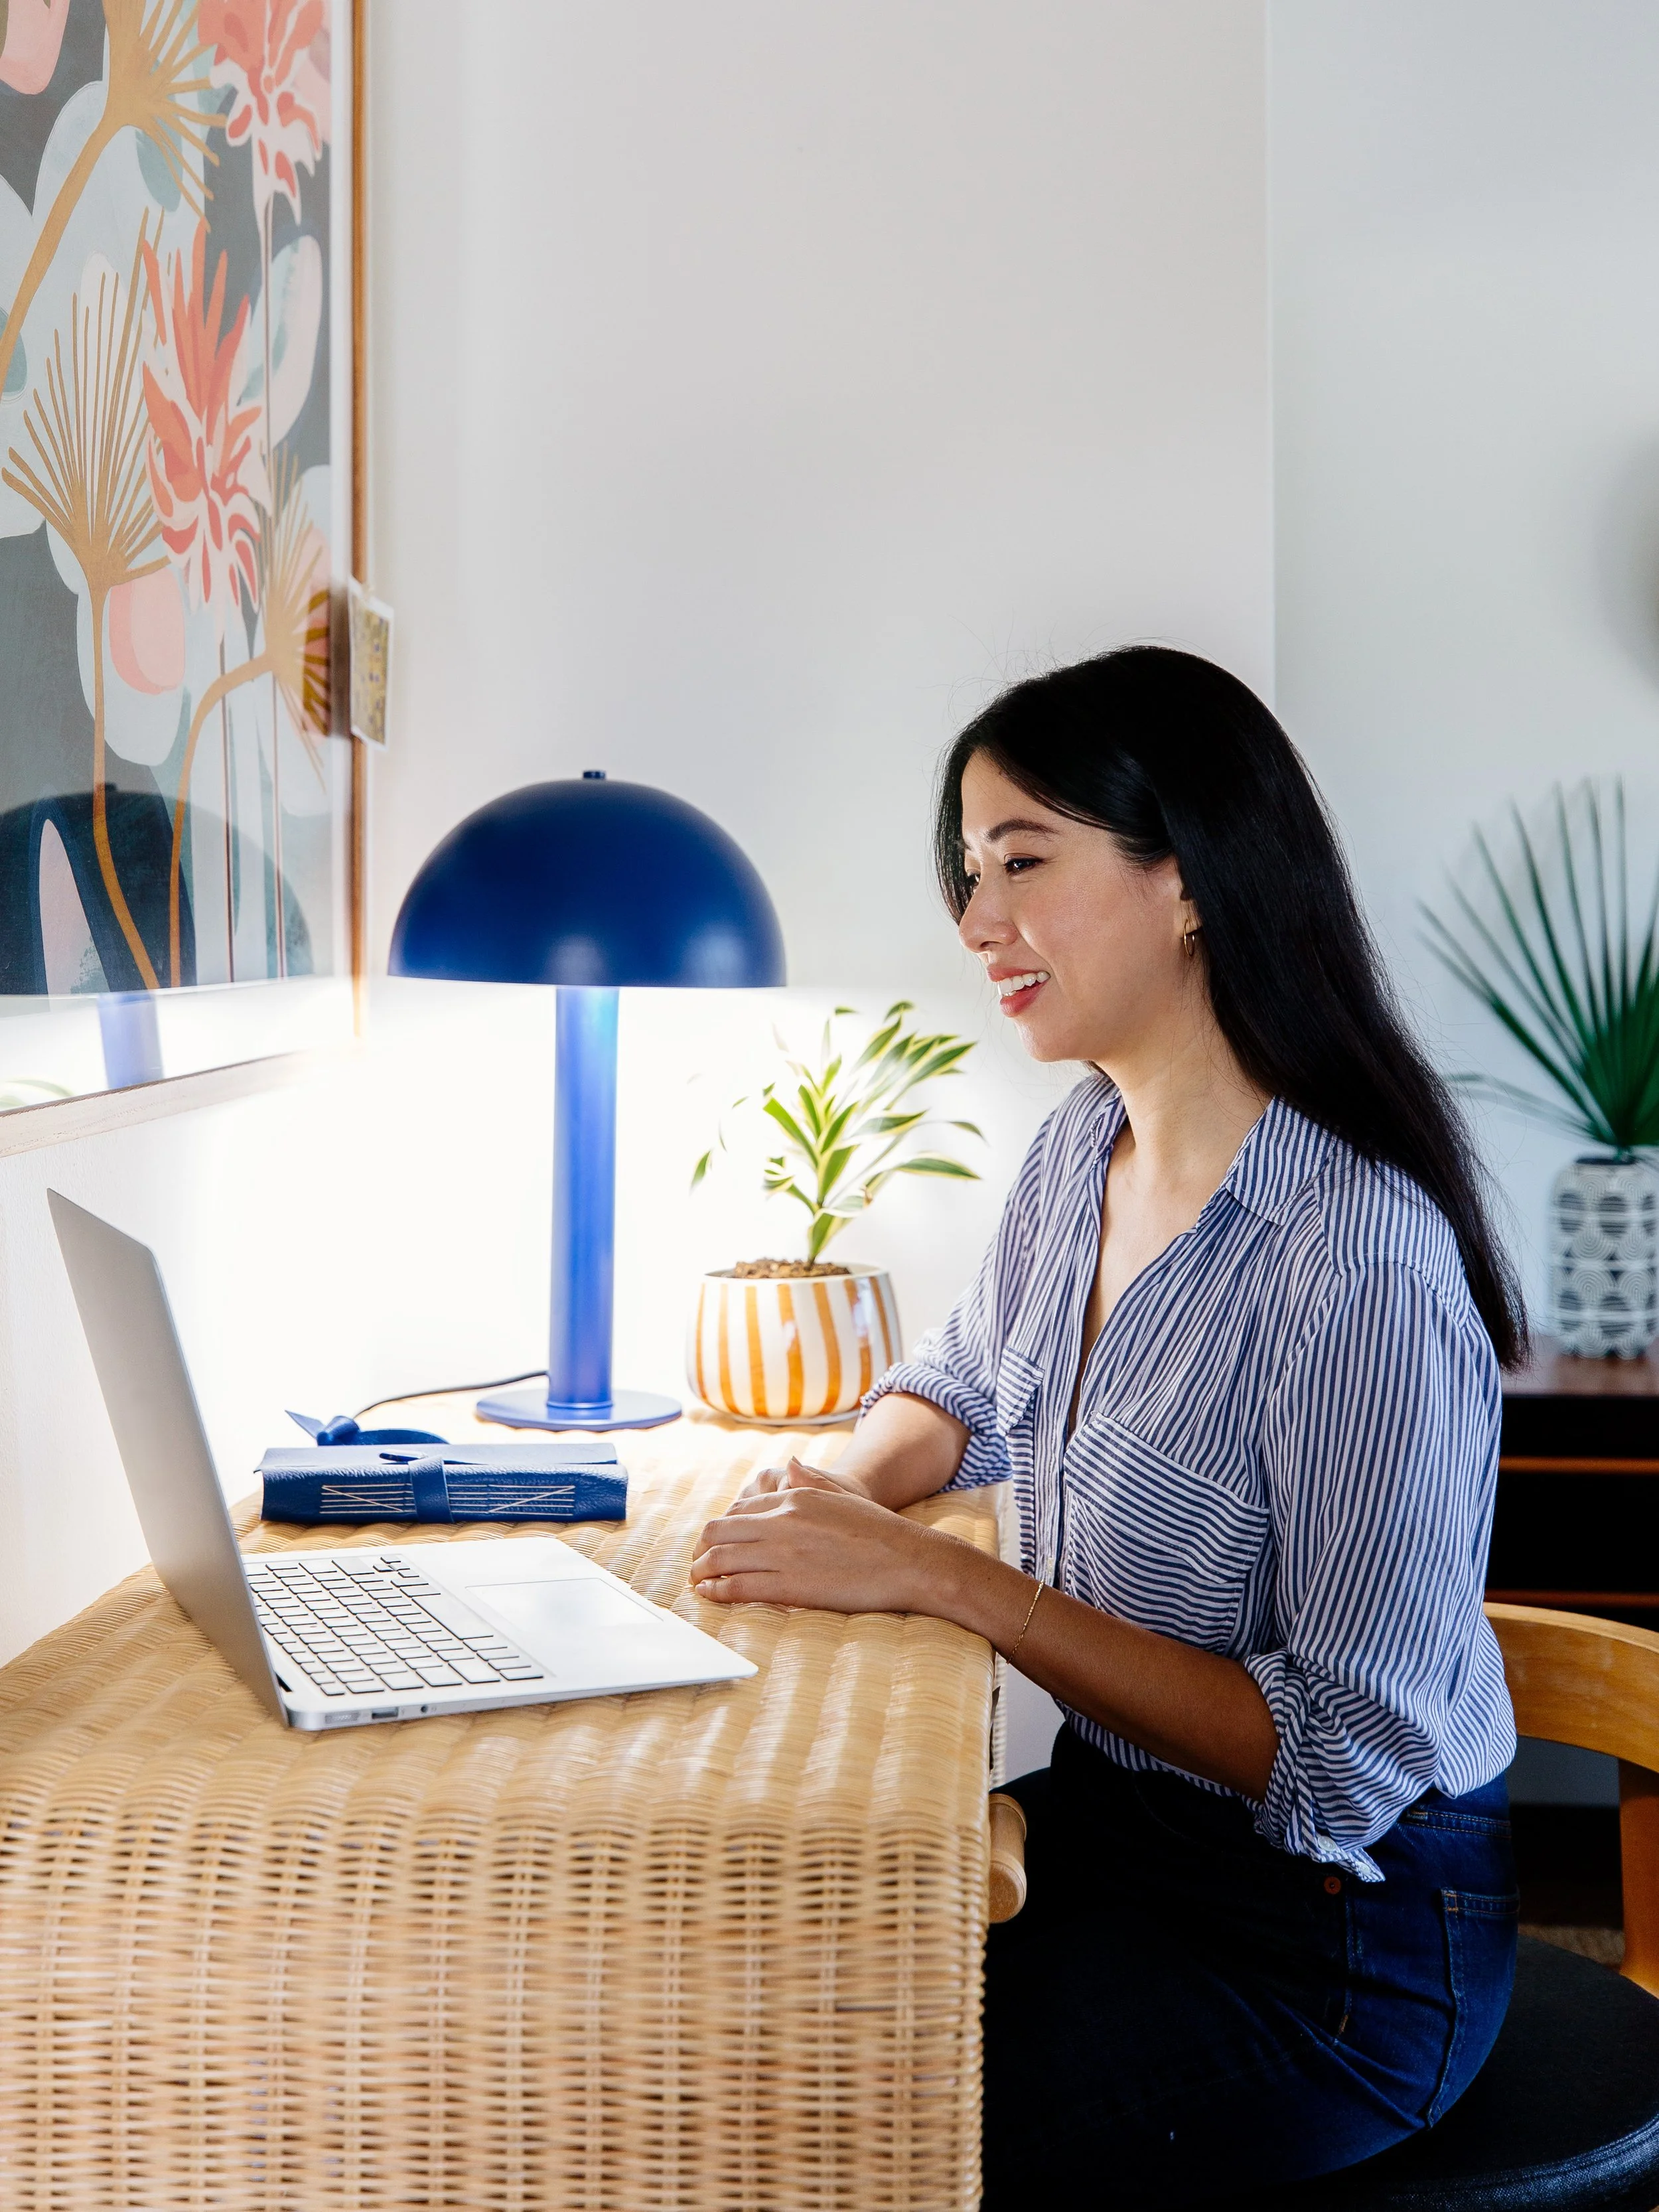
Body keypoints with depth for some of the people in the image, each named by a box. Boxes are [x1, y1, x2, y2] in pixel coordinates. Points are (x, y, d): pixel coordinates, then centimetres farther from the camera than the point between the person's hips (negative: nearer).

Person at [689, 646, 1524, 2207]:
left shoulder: (1359, 1259, -26)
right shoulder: (1083, 1147, 1)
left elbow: (1350, 1758, -24)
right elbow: (961, 1388, 19)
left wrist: (945, 1581, -26)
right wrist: (842, 1490, -5)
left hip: (1332, 1944, -7)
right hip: (1114, 1821, 7)